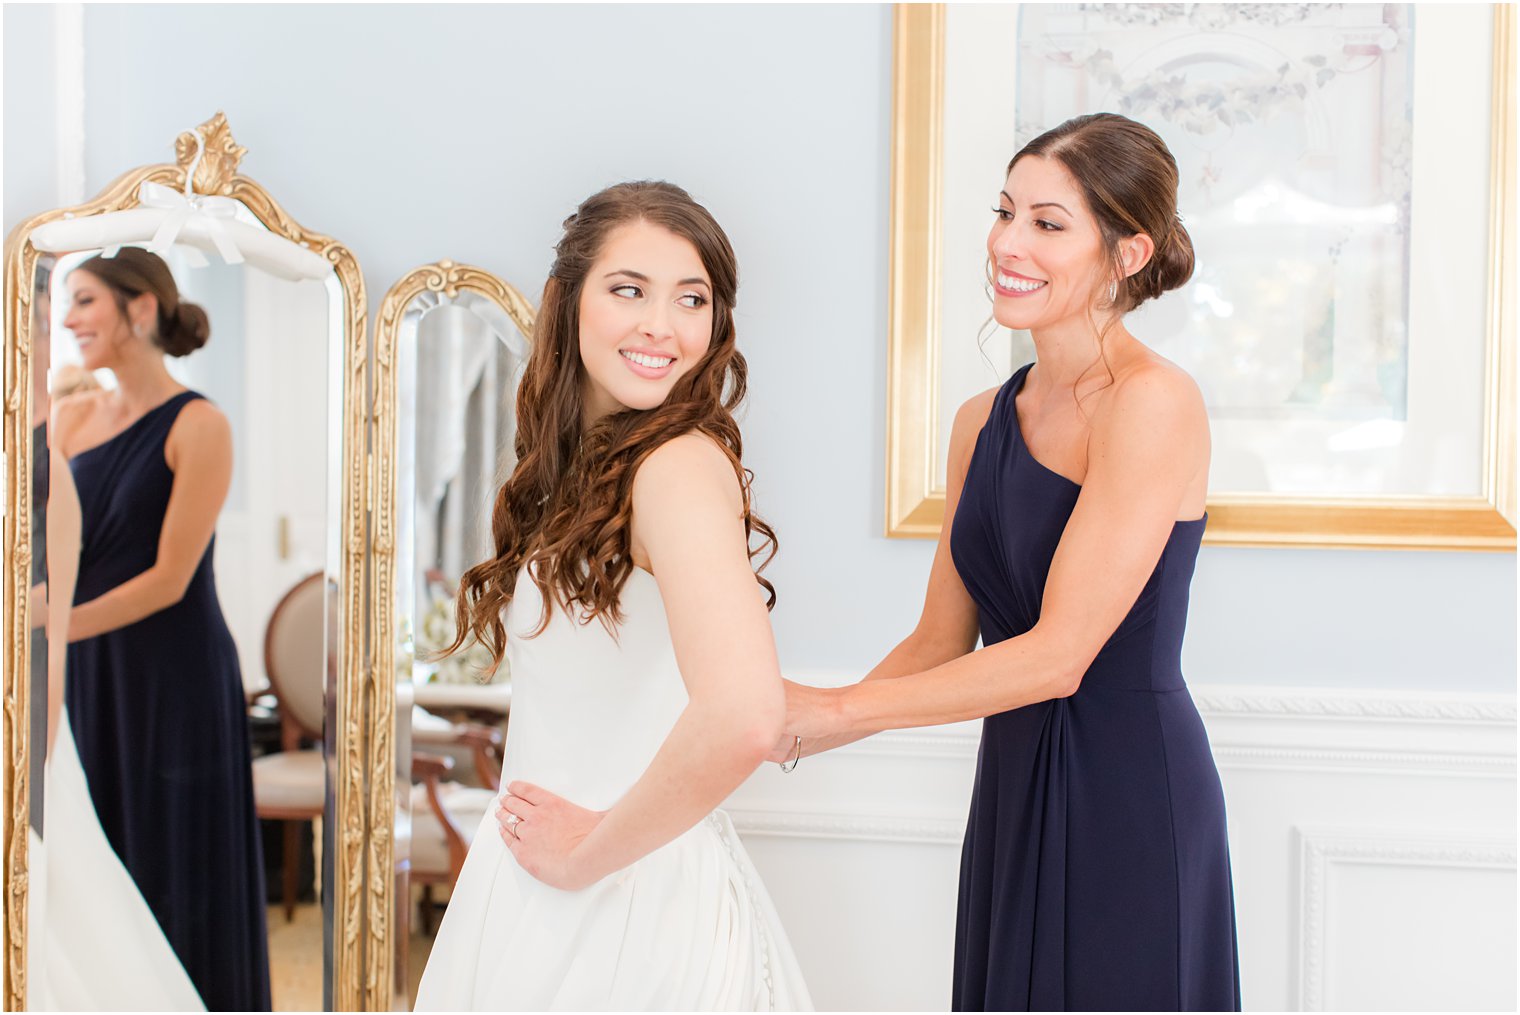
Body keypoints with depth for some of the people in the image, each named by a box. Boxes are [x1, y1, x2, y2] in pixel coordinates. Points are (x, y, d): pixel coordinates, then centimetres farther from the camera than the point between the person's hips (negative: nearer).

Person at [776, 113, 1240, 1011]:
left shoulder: (1154, 402, -14)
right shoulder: (983, 422, 9)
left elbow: (1057, 655, -19)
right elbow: (942, 641, 12)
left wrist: (834, 709, -15)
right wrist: (784, 727, -2)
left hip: (1131, 801, -7)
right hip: (1012, 798, 7)